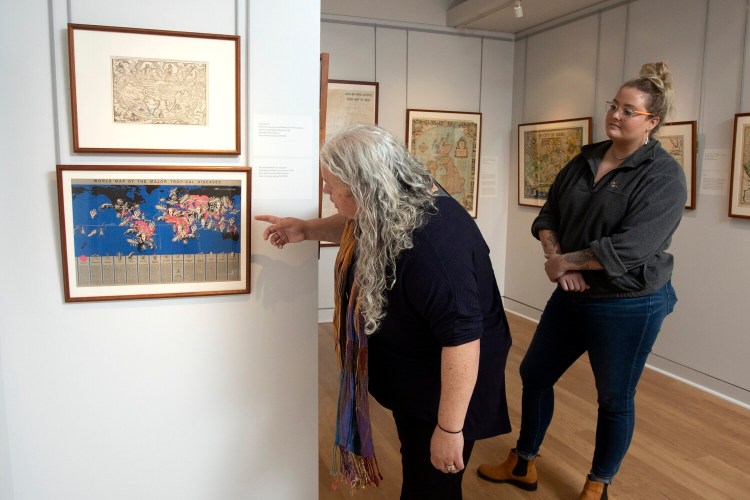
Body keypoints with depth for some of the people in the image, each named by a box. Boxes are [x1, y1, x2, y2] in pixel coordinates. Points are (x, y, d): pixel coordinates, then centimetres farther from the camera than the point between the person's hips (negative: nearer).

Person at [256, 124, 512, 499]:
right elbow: (356, 229, 15)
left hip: (444, 387, -8)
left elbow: (462, 338, -35)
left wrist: (449, 429, -28)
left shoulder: (431, 248, -38)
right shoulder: (395, 207, -8)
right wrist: (307, 230, 1)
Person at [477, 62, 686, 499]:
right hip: (573, 296, 7)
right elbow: (548, 215, 4)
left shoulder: (664, 175, -16)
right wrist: (555, 256, -15)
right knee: (535, 374, 15)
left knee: (615, 398, 11)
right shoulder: (584, 160, 4)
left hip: (629, 305, -7)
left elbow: (631, 247, -25)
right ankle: (524, 465, 36)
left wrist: (566, 261, -16)